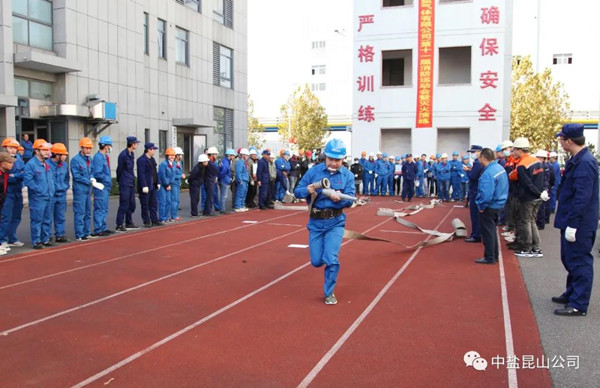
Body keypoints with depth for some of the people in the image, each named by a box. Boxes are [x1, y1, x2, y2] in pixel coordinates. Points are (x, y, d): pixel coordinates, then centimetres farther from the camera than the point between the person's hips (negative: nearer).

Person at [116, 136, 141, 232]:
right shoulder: (123, 155, -15)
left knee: (132, 204, 13)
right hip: (125, 184, -9)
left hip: (131, 183, 9)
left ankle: (129, 224, 23)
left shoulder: (132, 154, 12)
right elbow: (119, 169, -8)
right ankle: (119, 225, 1)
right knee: (124, 205, -6)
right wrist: (119, 181, 1)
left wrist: (133, 179, 11)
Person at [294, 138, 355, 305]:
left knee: (331, 259, -10)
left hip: (335, 222, -1)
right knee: (316, 261, 6)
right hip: (316, 222, 1)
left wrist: (339, 198, -34)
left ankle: (329, 293, 13)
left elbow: (349, 200, -12)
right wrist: (307, 190, -27)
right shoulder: (314, 171, -5)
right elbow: (297, 191, -4)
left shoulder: (348, 175, -5)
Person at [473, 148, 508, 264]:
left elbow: (486, 194, -31)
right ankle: (494, 255, 30)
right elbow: (502, 187, 13)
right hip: (499, 204, 9)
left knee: (487, 232, 3)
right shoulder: (500, 167, 4)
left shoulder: (488, 173, -26)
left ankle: (489, 258, 12)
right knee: (492, 231, 20)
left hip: (489, 207, -9)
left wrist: (481, 206, -16)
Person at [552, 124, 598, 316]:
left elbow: (582, 197, -25)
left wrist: (572, 224, -24)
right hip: (571, 221, 10)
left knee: (579, 262, -1)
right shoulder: (576, 160, 10)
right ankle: (572, 294, 35)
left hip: (580, 225, -10)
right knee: (570, 259, 20)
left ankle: (578, 305, 7)